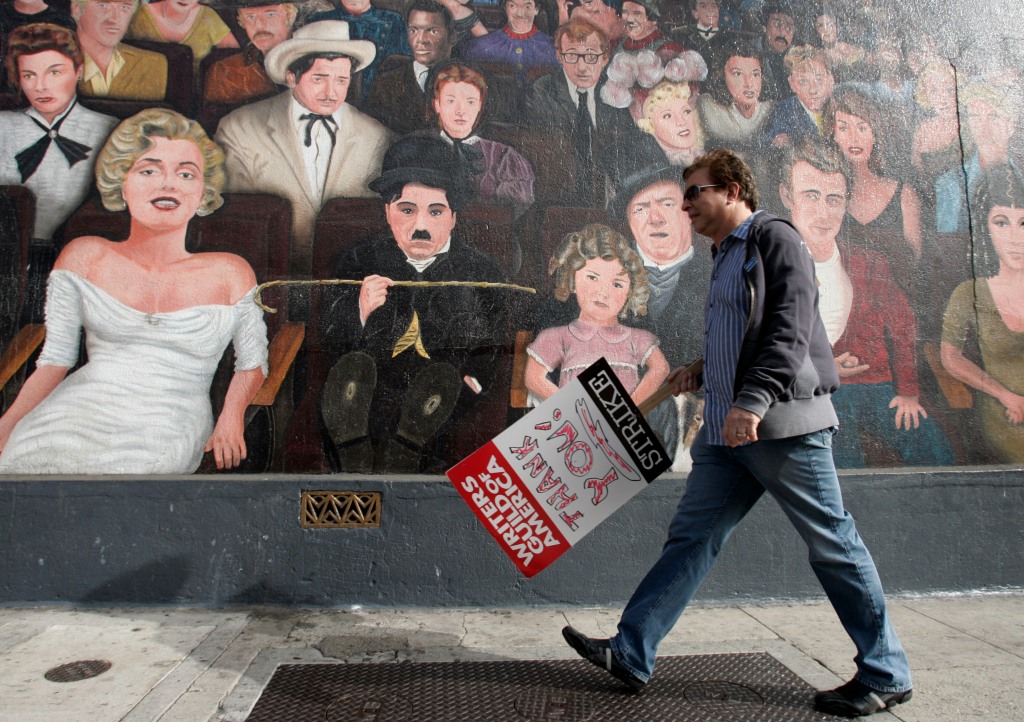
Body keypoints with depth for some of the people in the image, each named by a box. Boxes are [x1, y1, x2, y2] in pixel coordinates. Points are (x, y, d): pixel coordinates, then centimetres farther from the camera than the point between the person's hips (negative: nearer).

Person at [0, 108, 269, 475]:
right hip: (79, 412, 2)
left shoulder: (229, 274, 6)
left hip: (171, 428, -1)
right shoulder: (85, 257, 10)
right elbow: (55, 361, 10)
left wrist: (231, 416, -3)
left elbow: (253, 362, 15)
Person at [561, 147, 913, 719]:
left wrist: (752, 402, -27)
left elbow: (790, 332, -18)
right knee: (691, 536, 7)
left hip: (784, 423, -9)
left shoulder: (776, 239, -5)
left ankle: (886, 676, 17)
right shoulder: (728, 256, 20)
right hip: (729, 429, 9)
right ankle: (632, 654, 11)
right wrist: (701, 376, 13)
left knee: (833, 545, 2)